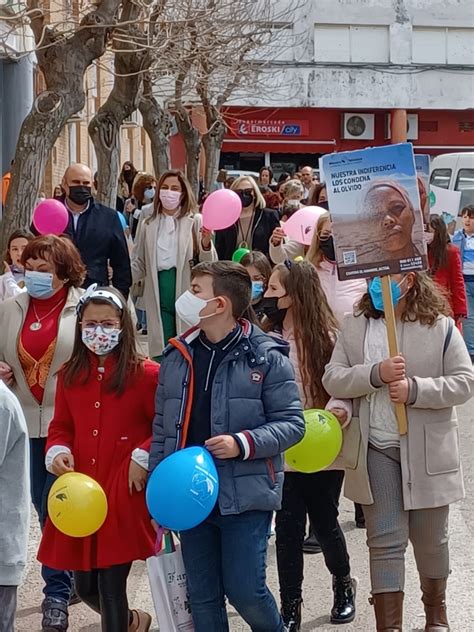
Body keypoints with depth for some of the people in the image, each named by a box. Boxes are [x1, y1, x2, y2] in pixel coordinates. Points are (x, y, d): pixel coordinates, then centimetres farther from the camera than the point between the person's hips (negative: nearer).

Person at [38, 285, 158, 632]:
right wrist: (58, 451, -3)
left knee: (111, 584, -4)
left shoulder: (145, 374, -5)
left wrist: (143, 458, -14)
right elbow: (61, 427, 17)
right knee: (86, 586, 12)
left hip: (124, 494, -5)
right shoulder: (70, 375, 10)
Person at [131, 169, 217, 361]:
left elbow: (209, 266, -1)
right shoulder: (148, 225, 11)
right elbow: (138, 265, 14)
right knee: (161, 353, 5)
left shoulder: (195, 222, 1)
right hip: (159, 298, 3)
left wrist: (206, 244, -21)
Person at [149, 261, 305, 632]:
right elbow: (162, 428, 14)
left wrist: (244, 444, -20)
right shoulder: (177, 357, 8)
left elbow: (291, 423, -6)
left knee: (245, 591, -4)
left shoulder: (266, 357, -7)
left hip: (246, 495, -4)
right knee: (202, 598, 8)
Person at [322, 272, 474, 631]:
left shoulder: (440, 326, -5)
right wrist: (376, 373, -20)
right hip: (377, 449, 1)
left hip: (426, 450, -1)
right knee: (385, 541, -1)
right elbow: (332, 379, -4)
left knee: (430, 538, 15)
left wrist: (416, 389, -21)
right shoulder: (355, 325, 2)